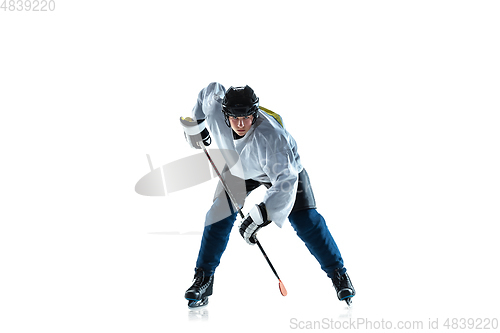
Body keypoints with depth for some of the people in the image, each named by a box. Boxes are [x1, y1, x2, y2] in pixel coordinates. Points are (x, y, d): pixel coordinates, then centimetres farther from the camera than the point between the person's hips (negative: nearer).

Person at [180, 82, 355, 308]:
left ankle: (338, 274, 5)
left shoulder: (271, 136, -45)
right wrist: (195, 125, 7)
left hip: (283, 167, -4)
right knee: (220, 214, -11)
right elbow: (213, 89, -5)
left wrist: (259, 216, -54)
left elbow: (285, 181, -48)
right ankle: (203, 278, -1)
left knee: (306, 222, -12)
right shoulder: (215, 110, -31)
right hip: (239, 168, 4)